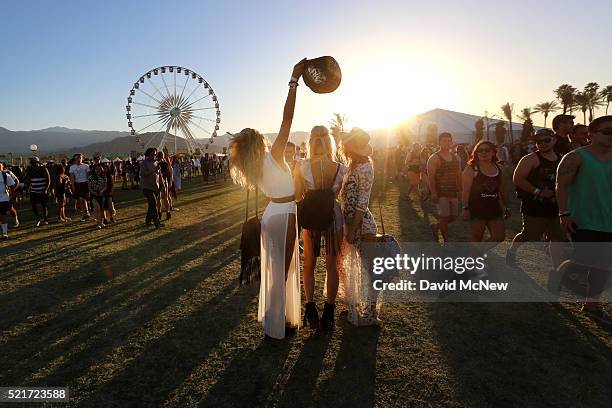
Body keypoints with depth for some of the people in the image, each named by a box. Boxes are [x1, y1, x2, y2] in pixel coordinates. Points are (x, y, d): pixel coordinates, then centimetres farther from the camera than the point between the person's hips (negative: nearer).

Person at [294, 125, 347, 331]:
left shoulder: (301, 166, -12)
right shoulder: (341, 168, -11)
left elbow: (297, 196, -7)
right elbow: (337, 193, -2)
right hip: (334, 216, 0)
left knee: (309, 263, 18)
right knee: (331, 265, 13)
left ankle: (310, 307, 17)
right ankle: (329, 311, 22)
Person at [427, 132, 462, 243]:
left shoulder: (455, 158, 12)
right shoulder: (434, 158, -8)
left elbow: (459, 175, 16)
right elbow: (430, 177, -14)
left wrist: (461, 190, 11)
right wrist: (433, 193, -21)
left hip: (453, 192, 7)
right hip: (441, 193, -6)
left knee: (453, 216, 10)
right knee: (444, 217, -5)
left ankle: (436, 227, 35)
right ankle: (446, 241, 9)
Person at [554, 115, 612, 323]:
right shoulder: (576, 157, -9)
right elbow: (561, 186, -14)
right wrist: (564, 214, -20)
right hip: (583, 221, -7)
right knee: (582, 261, -8)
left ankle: (592, 303, 24)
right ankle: (557, 275, 22)